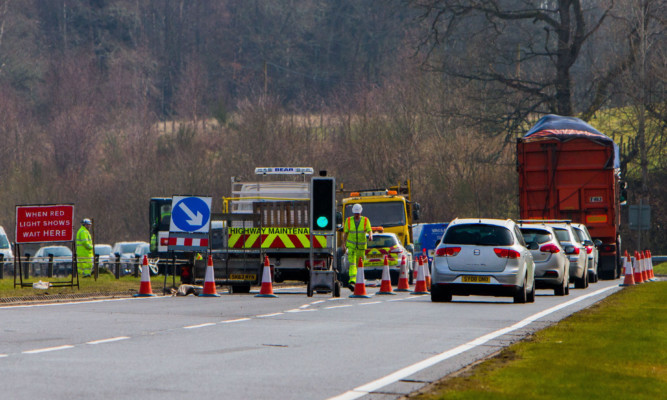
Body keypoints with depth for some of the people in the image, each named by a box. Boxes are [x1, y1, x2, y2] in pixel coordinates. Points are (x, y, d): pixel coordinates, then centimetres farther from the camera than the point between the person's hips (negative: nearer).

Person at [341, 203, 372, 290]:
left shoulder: (365, 220, -3)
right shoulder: (348, 220, 0)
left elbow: (369, 230, -10)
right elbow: (345, 233, 5)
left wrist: (370, 235, -34)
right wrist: (343, 245, 1)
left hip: (361, 246, 1)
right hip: (351, 245, -1)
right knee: (352, 262, -16)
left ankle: (358, 281, 29)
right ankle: (352, 281, -28)